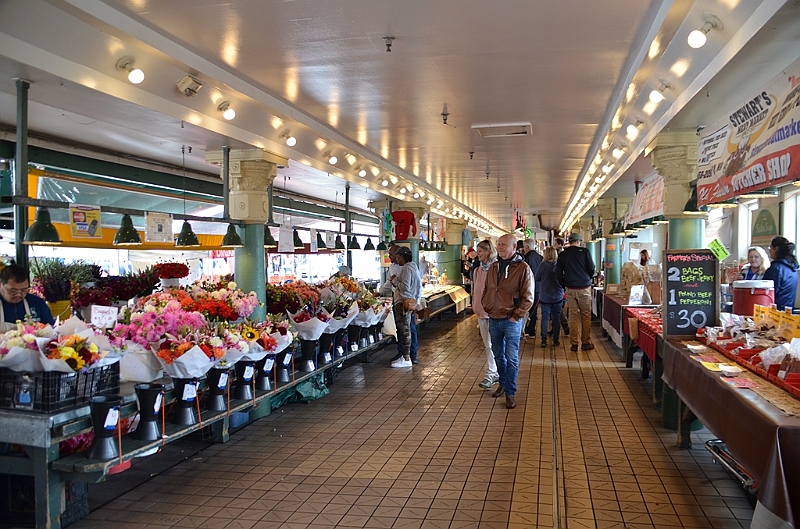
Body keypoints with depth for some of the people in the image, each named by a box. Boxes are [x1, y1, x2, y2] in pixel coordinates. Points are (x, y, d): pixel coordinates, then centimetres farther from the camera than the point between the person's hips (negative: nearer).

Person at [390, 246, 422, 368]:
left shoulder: (407, 268, -15)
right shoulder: (413, 267, 17)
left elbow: (405, 287, -22)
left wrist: (395, 280, -9)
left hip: (404, 303, -11)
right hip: (410, 302, 11)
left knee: (404, 330, -7)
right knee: (405, 330, 14)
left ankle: (406, 359, -5)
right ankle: (405, 356, 21)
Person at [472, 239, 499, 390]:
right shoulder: (478, 270, 10)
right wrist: (476, 307, 15)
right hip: (481, 310, 8)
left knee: (491, 345, -4)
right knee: (487, 345, 12)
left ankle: (490, 375, 3)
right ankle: (496, 373, 20)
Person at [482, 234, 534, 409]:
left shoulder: (522, 268, -10)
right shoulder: (493, 268, 9)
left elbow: (528, 298, -12)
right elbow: (486, 291, 20)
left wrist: (516, 316, -14)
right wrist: (486, 307, 8)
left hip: (511, 321, -6)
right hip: (494, 320, 6)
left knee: (511, 358, -1)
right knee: (498, 355, 18)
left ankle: (510, 393, 8)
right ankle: (503, 383, 36)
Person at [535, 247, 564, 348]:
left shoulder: (543, 265, -11)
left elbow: (536, 278, -2)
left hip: (545, 296, -2)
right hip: (558, 296, 2)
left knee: (545, 317, 5)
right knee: (556, 317, 9)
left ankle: (544, 339, -2)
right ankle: (555, 339, 12)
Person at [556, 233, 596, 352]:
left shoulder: (563, 255, 4)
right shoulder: (584, 252, -5)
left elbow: (558, 273, 5)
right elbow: (591, 269, -2)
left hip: (570, 288, 3)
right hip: (584, 287, -3)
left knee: (573, 315, 7)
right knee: (586, 315, 6)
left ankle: (574, 343, 7)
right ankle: (586, 342, 8)